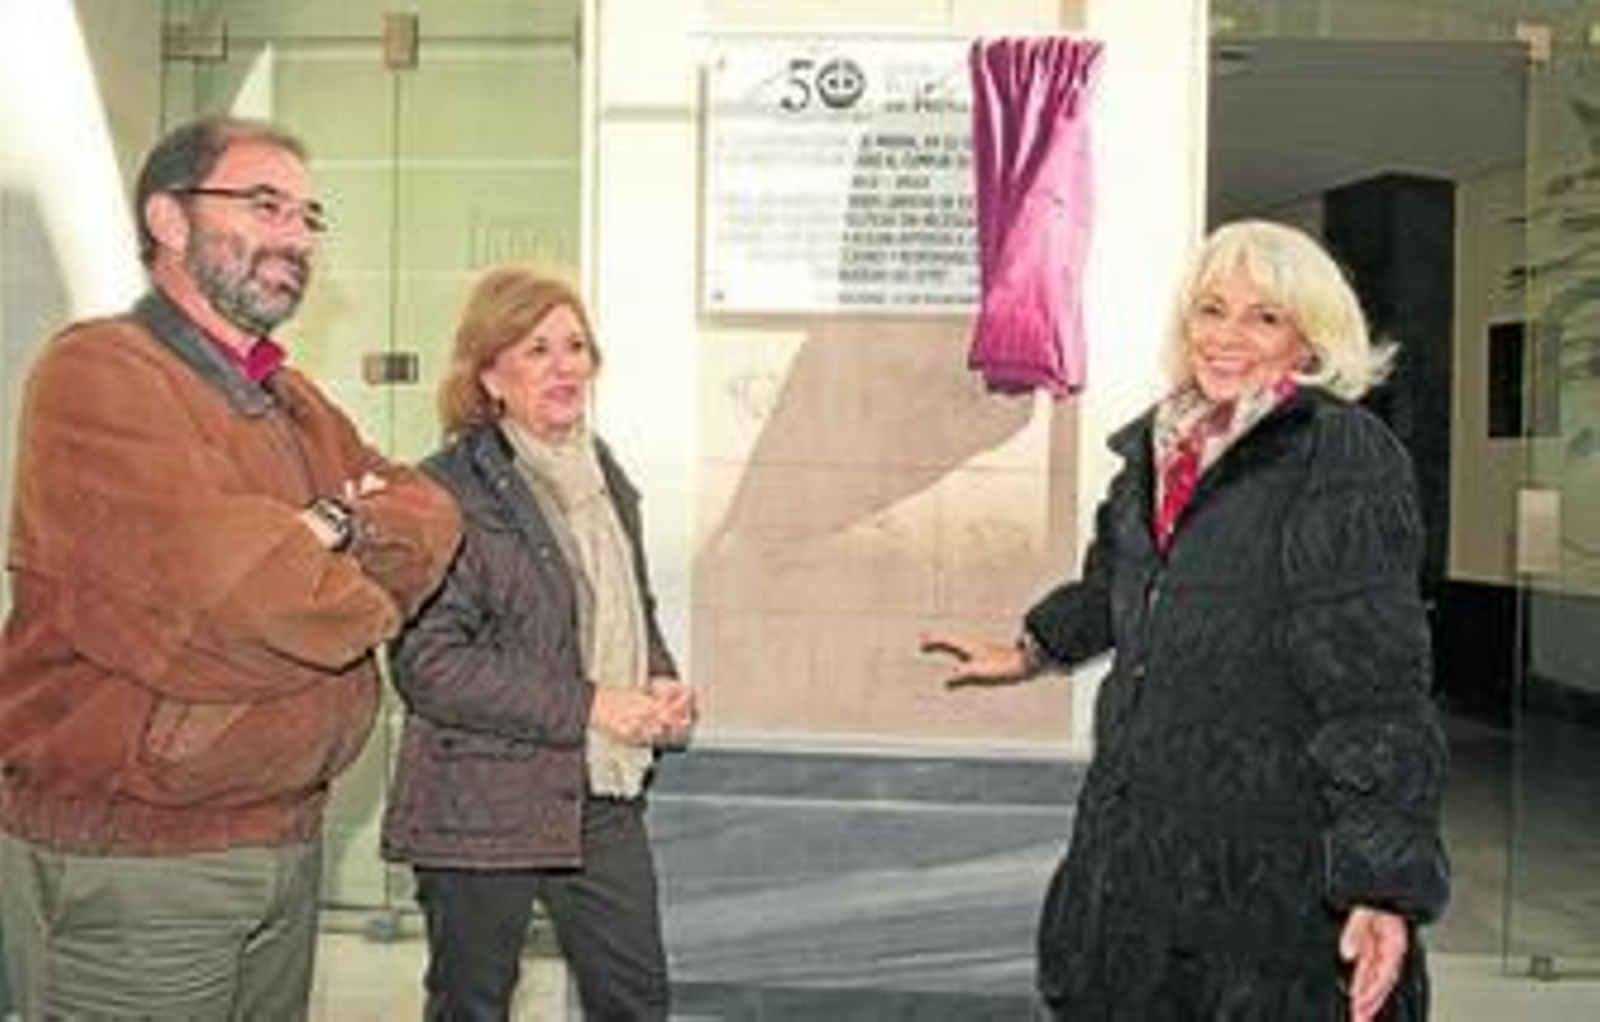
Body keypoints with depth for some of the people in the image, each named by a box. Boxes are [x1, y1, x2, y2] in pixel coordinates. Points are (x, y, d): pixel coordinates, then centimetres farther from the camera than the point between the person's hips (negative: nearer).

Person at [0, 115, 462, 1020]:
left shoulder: (296, 402, 16)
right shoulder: (100, 370, -14)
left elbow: (435, 522, 7)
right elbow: (222, 582, -27)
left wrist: (343, 526, -14)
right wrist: (365, 603, -8)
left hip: (288, 838, 8)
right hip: (125, 859, -8)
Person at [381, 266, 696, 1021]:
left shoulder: (603, 474, 10)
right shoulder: (451, 490, -14)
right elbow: (426, 661, -20)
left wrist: (661, 688, 0)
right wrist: (586, 706, -21)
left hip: (605, 797, 6)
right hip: (483, 807, -6)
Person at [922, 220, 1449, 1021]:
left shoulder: (1346, 460, -13)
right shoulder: (1160, 449, 8)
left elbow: (1379, 684, -18)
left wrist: (1387, 886, -22)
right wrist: (1032, 650, 39)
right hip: (1139, 838, 7)